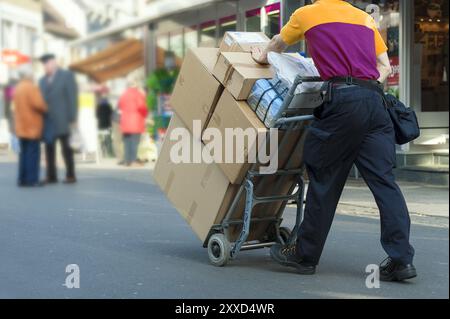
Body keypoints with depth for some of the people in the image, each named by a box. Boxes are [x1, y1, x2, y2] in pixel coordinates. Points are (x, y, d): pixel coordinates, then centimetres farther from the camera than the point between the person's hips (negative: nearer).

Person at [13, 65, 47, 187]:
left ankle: (23, 179, 11)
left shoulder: (17, 88, 15)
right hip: (32, 125, -9)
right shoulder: (31, 87, -13)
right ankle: (31, 180, -8)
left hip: (21, 126, 9)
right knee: (33, 152, -6)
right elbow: (38, 104, -22)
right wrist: (45, 109, -2)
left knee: (24, 152, 11)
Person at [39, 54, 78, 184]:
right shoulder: (43, 80, 16)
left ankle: (70, 176, 5)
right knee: (49, 148, 3)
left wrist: (72, 119, -12)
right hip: (46, 120, 5)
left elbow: (72, 98, -6)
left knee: (66, 149, -1)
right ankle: (51, 176, 7)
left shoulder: (67, 75, -1)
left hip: (61, 120, -5)